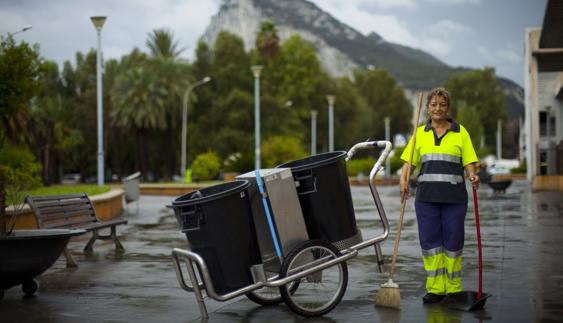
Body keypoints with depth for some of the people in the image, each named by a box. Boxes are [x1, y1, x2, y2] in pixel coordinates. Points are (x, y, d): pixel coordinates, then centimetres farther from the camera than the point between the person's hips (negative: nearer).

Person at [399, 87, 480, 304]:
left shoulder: (460, 132, 6)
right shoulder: (420, 133, 11)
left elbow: (469, 162, 1)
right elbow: (409, 162, 8)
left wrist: (473, 176, -19)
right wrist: (404, 179, -10)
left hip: (454, 196, -2)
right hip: (426, 196, 2)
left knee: (453, 241, 2)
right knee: (429, 240, 0)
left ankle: (453, 289, 14)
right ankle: (435, 288, 8)